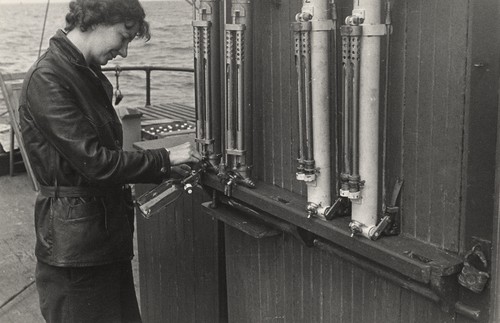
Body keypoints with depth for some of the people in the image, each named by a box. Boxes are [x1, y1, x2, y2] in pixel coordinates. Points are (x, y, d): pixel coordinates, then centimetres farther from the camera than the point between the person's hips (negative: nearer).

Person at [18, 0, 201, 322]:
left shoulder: (88, 75, 13)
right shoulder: (47, 81, -17)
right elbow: (94, 162, -21)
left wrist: (165, 171, 10)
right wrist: (165, 158, -13)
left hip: (109, 233, 9)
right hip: (74, 247, -9)